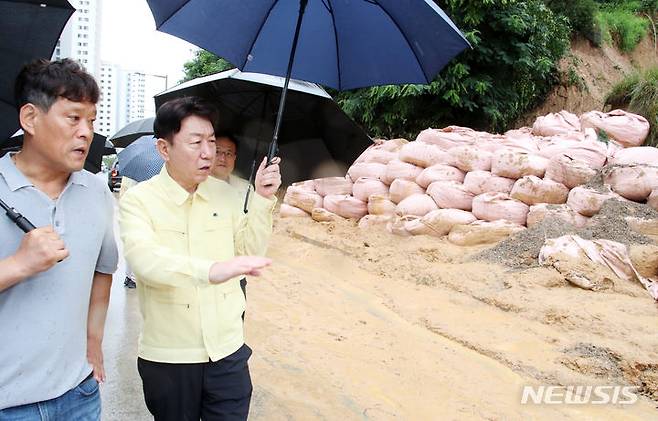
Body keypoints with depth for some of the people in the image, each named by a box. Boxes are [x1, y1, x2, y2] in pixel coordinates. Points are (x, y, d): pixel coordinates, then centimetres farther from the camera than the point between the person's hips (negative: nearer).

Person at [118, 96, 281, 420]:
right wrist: (211, 270, -45)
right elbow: (145, 260, -28)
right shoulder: (138, 200, -10)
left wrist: (263, 200, -7)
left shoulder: (224, 193, 3)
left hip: (228, 350, 3)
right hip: (168, 357, -3)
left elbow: (250, 253, 5)